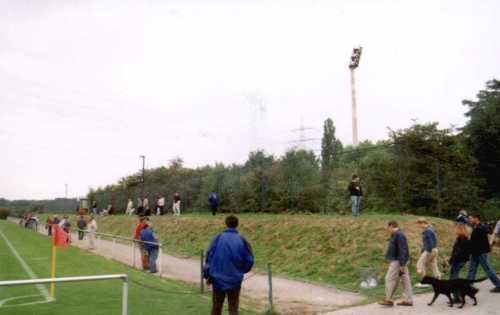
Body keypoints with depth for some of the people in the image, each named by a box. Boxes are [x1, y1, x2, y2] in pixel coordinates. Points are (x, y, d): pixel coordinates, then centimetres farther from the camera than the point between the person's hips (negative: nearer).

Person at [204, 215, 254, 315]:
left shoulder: (218, 238, -7)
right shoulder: (242, 240, -6)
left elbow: (209, 257, -7)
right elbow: (249, 260, -4)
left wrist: (207, 275, 2)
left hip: (218, 279, 1)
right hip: (235, 280, 0)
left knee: (216, 306, 17)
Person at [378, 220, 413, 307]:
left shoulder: (399, 235, -17)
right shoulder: (396, 235, 15)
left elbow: (402, 250, -22)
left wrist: (402, 264, -23)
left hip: (398, 261, -10)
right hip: (397, 261, 10)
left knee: (390, 279, -6)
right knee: (405, 280, 10)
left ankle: (389, 300, -1)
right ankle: (408, 300, 14)